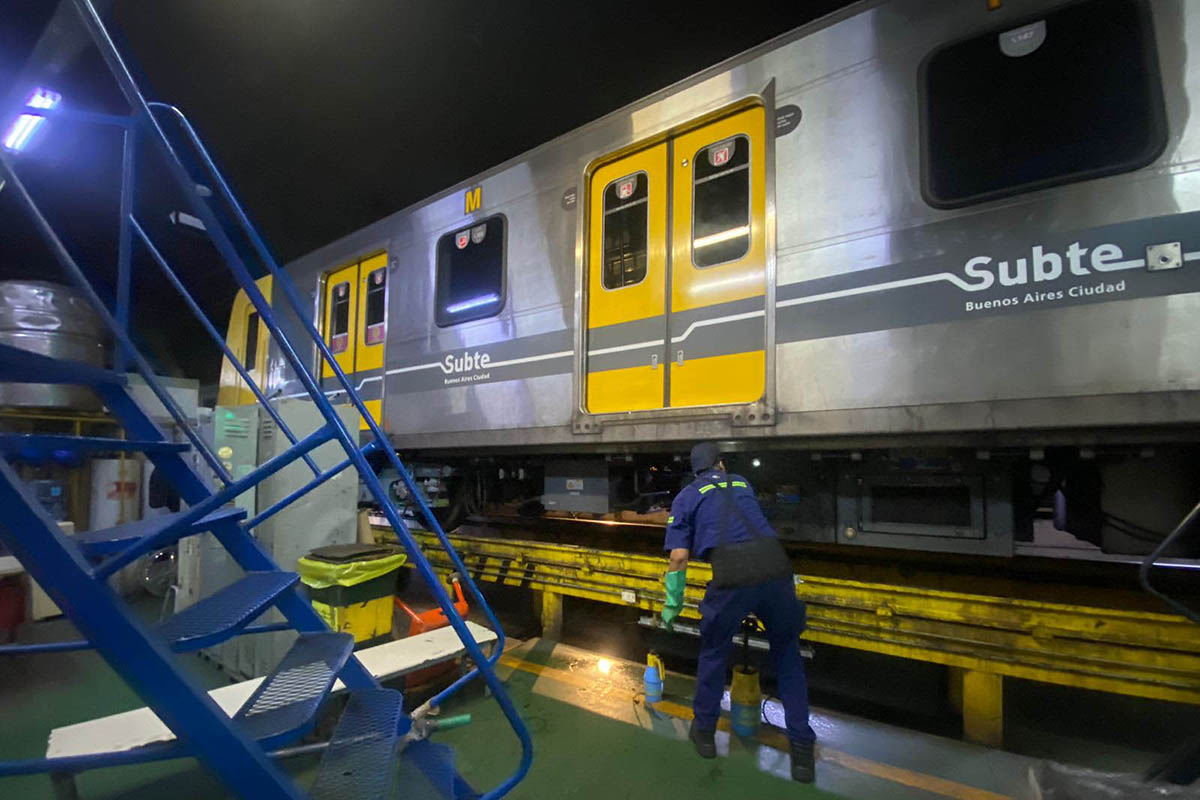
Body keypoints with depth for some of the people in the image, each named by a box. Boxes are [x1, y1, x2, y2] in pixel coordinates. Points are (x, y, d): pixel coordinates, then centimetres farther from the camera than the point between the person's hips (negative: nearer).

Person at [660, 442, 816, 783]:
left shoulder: (687, 496, 17)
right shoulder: (742, 484, 27)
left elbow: (679, 557, 11)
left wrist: (672, 606, 23)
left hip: (732, 576, -3)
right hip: (776, 567, 3)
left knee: (714, 655, 23)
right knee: (788, 659, 25)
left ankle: (704, 732, 38)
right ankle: (802, 750, 29)